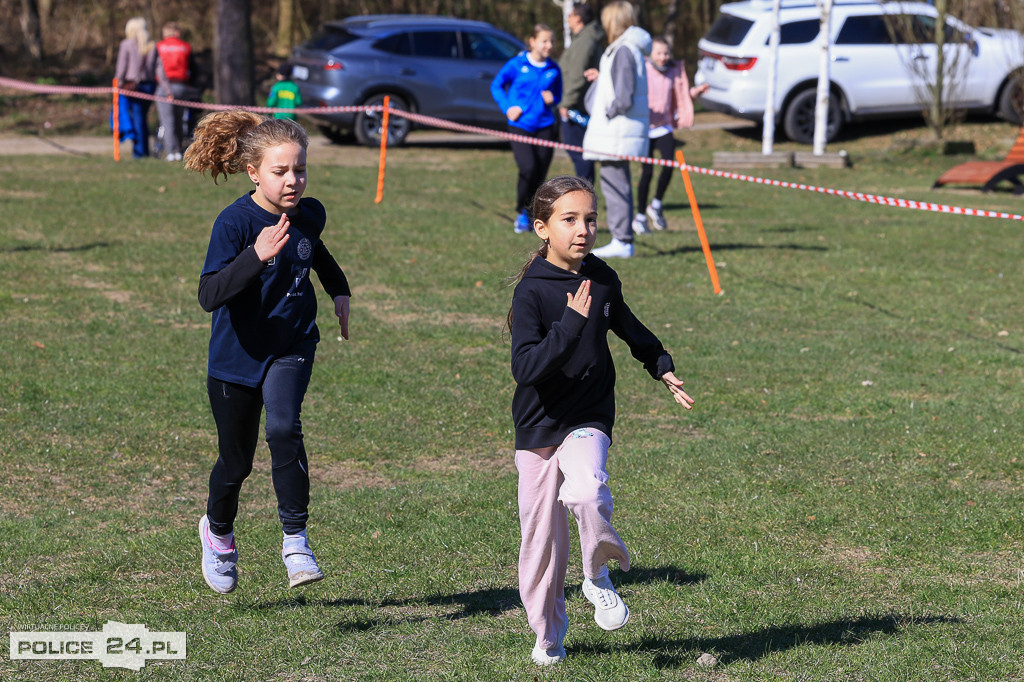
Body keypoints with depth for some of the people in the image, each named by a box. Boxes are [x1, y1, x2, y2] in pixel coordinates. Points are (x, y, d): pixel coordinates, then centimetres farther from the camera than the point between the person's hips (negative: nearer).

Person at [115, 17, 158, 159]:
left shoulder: (127, 44, -4)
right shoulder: (152, 46, 7)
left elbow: (121, 67, -4)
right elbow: (156, 67, 1)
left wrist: (119, 83, 4)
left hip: (132, 84, -4)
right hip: (149, 84, 4)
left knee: (136, 117, -2)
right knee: (143, 117, 12)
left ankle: (139, 150, -5)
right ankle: (145, 150, 11)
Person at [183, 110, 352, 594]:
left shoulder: (309, 214, -4)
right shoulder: (234, 222, -22)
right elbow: (209, 295, -33)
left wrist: (339, 289, 17)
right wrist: (256, 256, -44)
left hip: (292, 346, 2)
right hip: (238, 355, -2)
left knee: (283, 427, -27)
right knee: (236, 460, 11)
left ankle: (295, 538, -18)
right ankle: (218, 530, 43)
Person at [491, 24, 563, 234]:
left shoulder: (553, 69, 6)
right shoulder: (517, 64, -2)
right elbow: (496, 85, 8)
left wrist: (551, 99, -4)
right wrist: (507, 107, -5)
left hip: (545, 127, 3)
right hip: (520, 126, -3)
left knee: (540, 175, 2)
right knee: (528, 168, -19)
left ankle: (531, 214, 25)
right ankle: (521, 213, 2)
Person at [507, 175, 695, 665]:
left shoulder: (602, 279, 0)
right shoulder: (531, 292, -15)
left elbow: (627, 327, 23)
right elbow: (526, 368, -26)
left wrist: (662, 368, 18)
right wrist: (571, 322, -32)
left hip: (589, 420, 2)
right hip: (539, 426, -2)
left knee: (587, 492, -29)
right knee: (541, 534, 5)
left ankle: (598, 578, -2)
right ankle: (547, 635, 26)